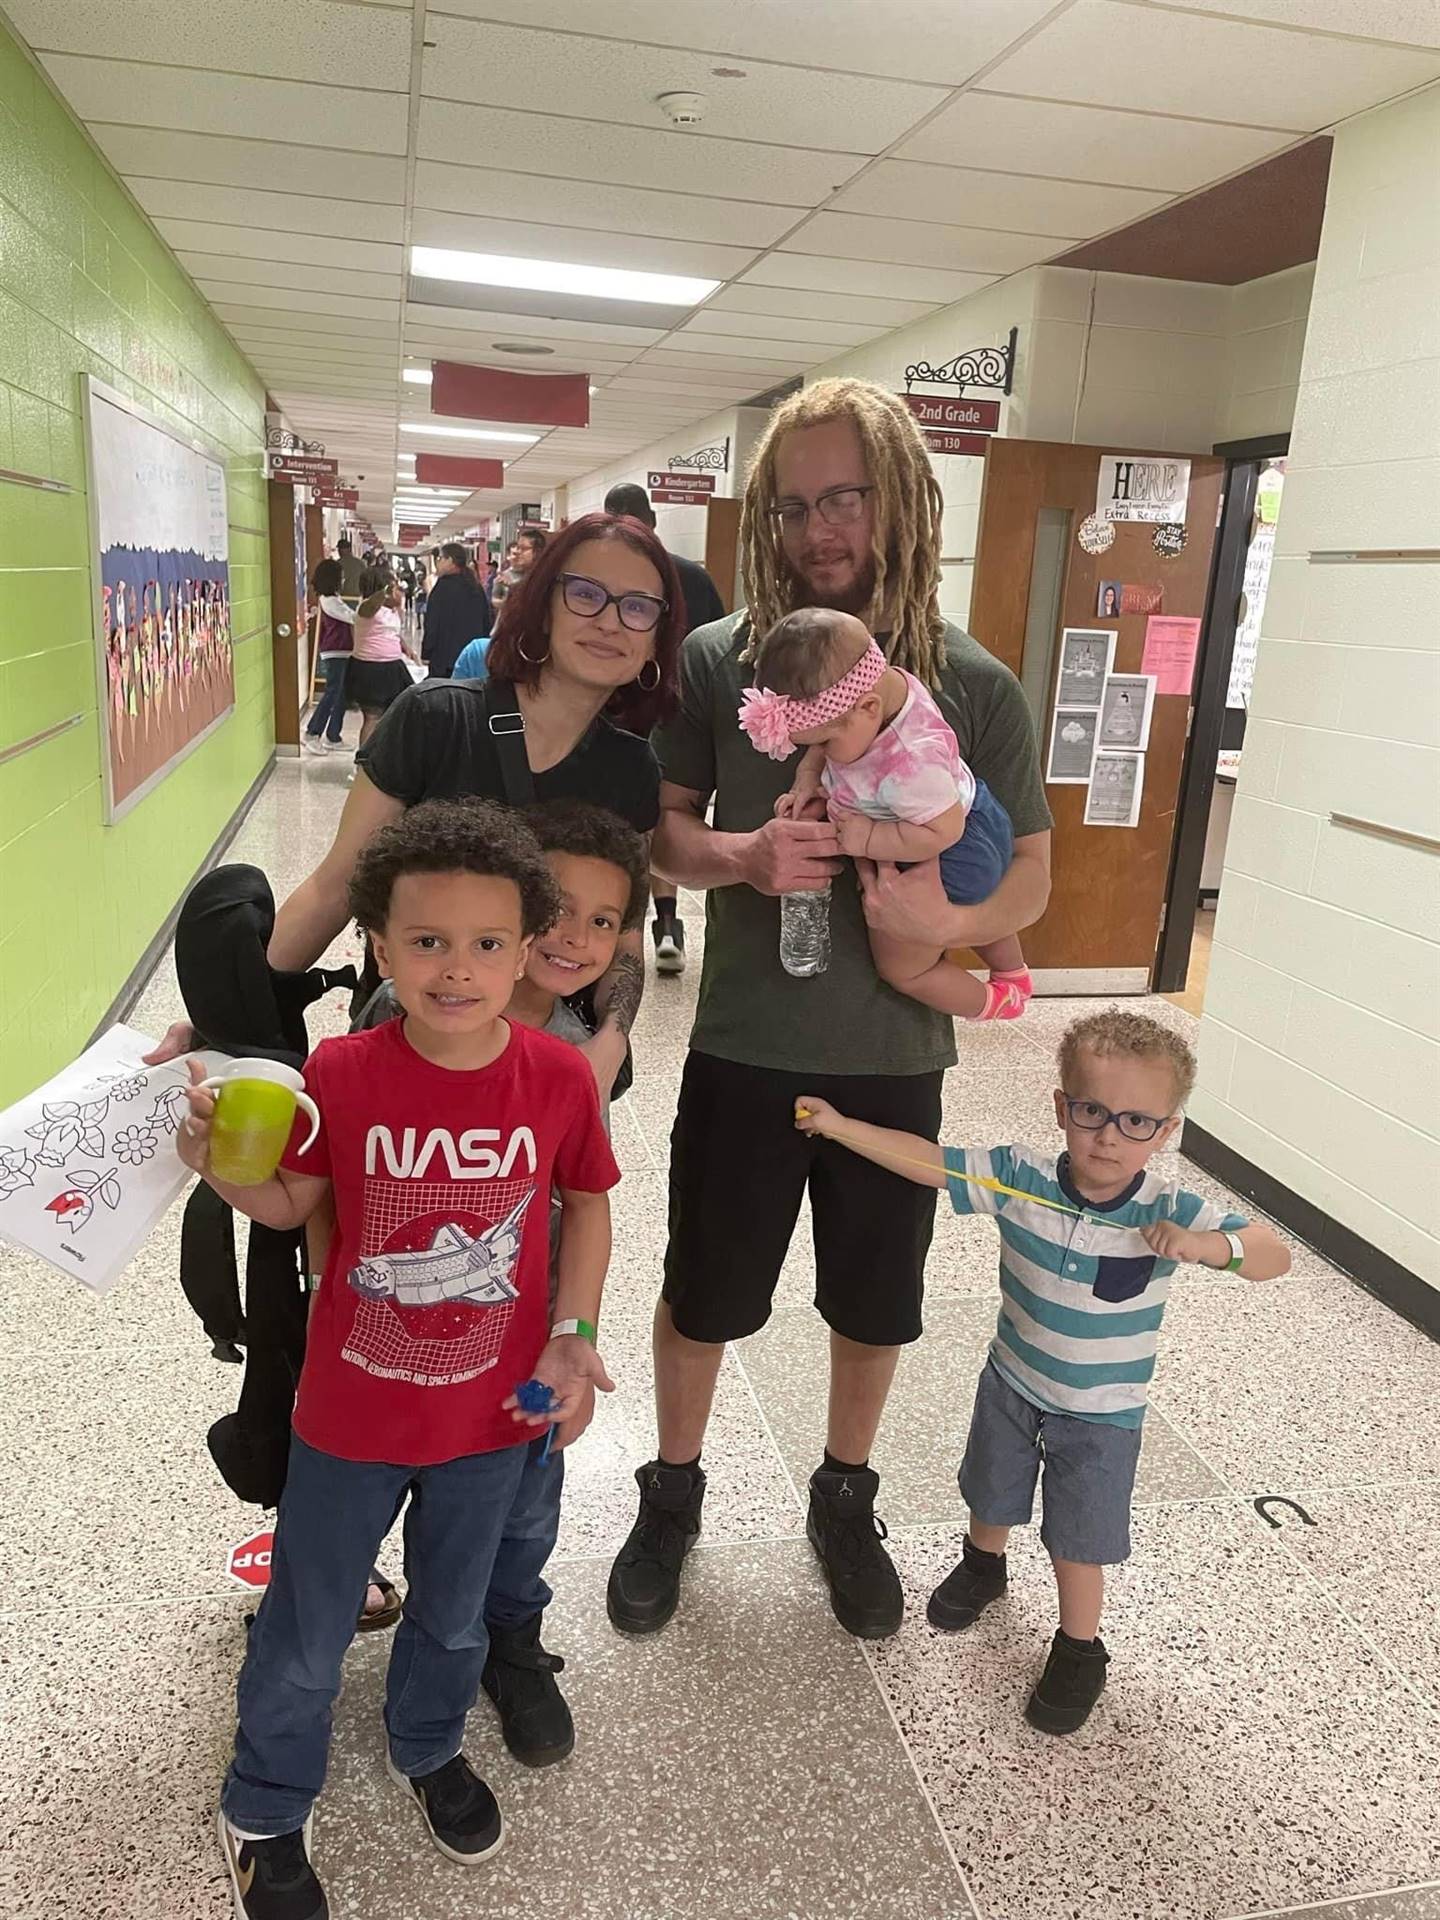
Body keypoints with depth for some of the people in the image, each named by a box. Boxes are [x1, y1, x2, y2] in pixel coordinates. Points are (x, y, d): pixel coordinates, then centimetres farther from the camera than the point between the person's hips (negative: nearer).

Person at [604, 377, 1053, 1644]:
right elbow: (658, 828, 1)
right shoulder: (718, 660, -6)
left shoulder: (975, 685, -6)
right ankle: (673, 1492, 43)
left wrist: (948, 917, -23)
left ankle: (846, 1500, 46)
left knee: (874, 1302, 19)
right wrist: (742, 854, -21)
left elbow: (1031, 876, -1)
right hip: (744, 1050, 0)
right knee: (704, 1293, 16)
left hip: (895, 1059, 1)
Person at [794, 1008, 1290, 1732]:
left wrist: (1207, 1244, -46)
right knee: (992, 1495, 27)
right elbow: (929, 1160, -20)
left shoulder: (1170, 1211, -26)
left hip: (1101, 1413, -2)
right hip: (1012, 1382, 3)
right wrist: (839, 1126, -26)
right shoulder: (1019, 1177, -24)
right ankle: (983, 1566, 60)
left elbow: (1276, 1257, -26)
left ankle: (1079, 1650, 39)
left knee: (1079, 1543, 10)